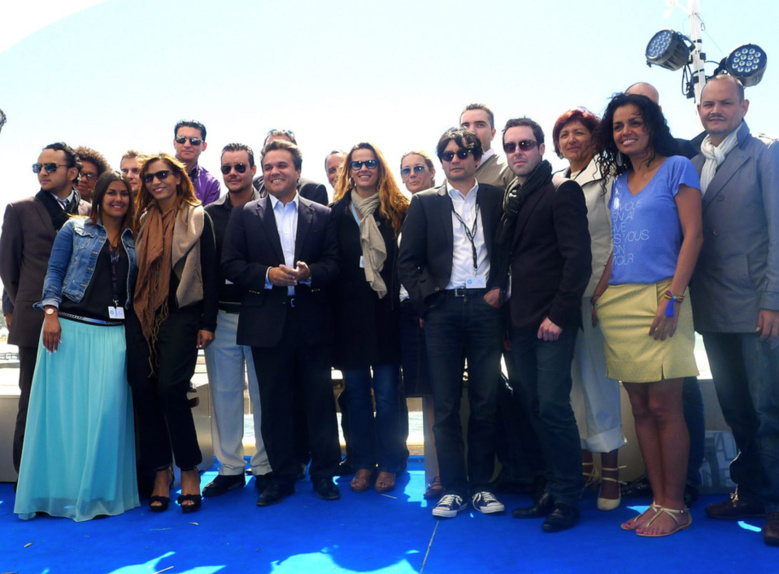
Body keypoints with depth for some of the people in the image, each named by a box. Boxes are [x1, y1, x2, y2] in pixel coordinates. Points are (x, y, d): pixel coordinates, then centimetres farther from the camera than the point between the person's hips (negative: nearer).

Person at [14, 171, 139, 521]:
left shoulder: (133, 240, 13)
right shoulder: (75, 229, 6)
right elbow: (54, 273, 3)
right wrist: (51, 314, -9)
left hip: (114, 334, 2)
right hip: (71, 327, -2)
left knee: (107, 410, -1)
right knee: (65, 407, 1)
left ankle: (98, 491, 11)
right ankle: (61, 489, 14)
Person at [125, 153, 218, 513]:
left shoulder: (197, 218, 1)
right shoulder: (143, 220, 13)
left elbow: (210, 273, -2)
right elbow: (137, 269, 13)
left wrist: (207, 322, -7)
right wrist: (132, 312, 6)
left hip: (181, 315, -4)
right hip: (142, 316, 4)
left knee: (170, 388, -14)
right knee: (143, 389, 1)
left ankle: (189, 469, 4)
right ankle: (160, 471, 14)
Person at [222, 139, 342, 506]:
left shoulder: (322, 215, 8)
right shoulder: (245, 215, 8)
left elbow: (334, 262, 3)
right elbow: (230, 265, 1)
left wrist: (309, 272, -16)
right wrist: (268, 275, -13)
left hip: (312, 322, 0)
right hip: (268, 323, 0)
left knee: (319, 399, 5)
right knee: (274, 403, 7)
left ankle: (324, 473, 19)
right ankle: (282, 476, 21)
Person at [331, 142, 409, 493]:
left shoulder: (398, 210, 3)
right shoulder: (337, 212, 6)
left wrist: (402, 300, -9)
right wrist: (332, 311, -2)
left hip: (386, 310, -1)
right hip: (350, 312, 2)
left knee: (387, 393, 2)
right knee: (356, 392, 9)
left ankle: (388, 464, 17)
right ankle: (362, 464, 22)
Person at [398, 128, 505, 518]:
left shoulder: (497, 198, 10)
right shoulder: (425, 203, 9)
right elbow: (407, 261, 6)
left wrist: (501, 289, -2)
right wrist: (424, 299, -4)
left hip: (484, 307, 0)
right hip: (442, 309, 0)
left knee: (486, 401, 3)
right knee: (445, 403, 3)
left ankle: (481, 485, 16)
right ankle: (453, 488, 13)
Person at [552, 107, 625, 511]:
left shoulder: (608, 179, -1)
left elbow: (619, 238, -7)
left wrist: (602, 291, -14)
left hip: (597, 292, -5)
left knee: (598, 376, -2)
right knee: (572, 378, 7)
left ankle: (610, 467, 10)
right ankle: (583, 462, 19)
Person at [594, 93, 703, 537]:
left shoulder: (676, 167, 1)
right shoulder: (617, 181, 17)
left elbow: (693, 235, -7)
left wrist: (673, 298, -15)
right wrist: (599, 294, 6)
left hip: (657, 297, -5)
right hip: (617, 303, 6)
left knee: (664, 407, -3)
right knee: (640, 408, 8)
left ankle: (675, 507, 9)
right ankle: (659, 502, 17)